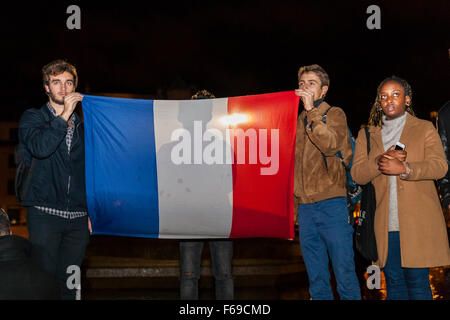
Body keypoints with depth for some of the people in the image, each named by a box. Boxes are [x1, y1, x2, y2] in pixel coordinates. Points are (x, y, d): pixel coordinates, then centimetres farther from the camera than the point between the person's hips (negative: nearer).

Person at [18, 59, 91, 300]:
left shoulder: (81, 125, 15)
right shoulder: (32, 118, 5)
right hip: (45, 214, -3)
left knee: (70, 281, 6)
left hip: (77, 217, 3)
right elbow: (40, 148, -17)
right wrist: (64, 115, -15)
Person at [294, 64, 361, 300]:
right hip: (305, 206, 5)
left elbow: (330, 145, -16)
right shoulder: (298, 121, 19)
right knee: (316, 278, 8)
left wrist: (311, 111, -14)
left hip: (332, 203, -5)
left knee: (344, 273, -5)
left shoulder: (334, 114, 4)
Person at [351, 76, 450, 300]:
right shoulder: (367, 135, 16)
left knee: (417, 280, -4)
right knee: (393, 281, 5)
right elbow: (357, 174, 5)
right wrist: (380, 161, -14)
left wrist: (404, 168, -20)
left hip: (417, 223, -2)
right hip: (385, 225, 3)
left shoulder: (424, 129, 9)